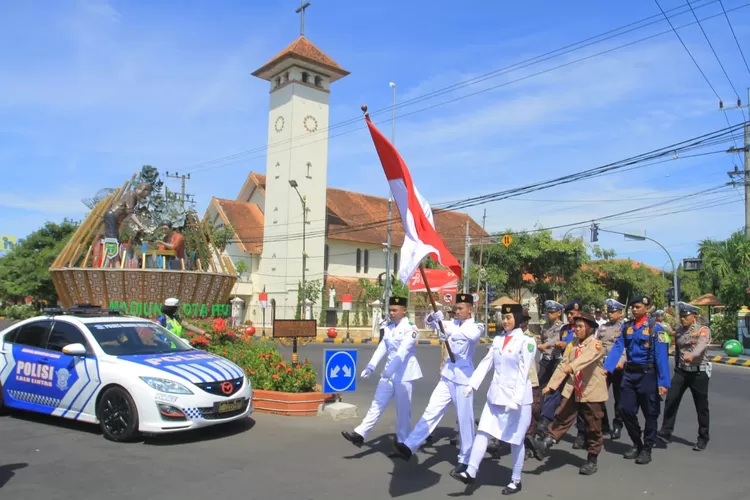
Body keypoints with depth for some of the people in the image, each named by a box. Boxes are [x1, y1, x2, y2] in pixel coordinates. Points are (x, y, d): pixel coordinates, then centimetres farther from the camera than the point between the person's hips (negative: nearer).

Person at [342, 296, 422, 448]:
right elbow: (382, 348, 8)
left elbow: (403, 350, -23)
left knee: (403, 410, 3)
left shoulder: (411, 328, -11)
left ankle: (402, 444, 15)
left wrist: (390, 369, -35)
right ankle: (360, 434, 3)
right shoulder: (388, 328, 10)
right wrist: (370, 367, -2)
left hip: (404, 373, -6)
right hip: (388, 372, 6)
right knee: (377, 404, 5)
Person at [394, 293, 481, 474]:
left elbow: (473, 335, -32)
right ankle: (409, 446, -1)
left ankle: (464, 459, 15)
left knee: (465, 419, 2)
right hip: (447, 377, 5)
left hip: (463, 378, -5)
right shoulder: (451, 324, 10)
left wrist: (451, 333, -46)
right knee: (431, 411, 2)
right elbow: (428, 321, 8)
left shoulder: (475, 327, -7)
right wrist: (434, 317, -16)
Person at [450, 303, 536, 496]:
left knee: (515, 440, 6)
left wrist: (516, 399, -21)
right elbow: (486, 363, 7)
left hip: (517, 397, -5)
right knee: (483, 432, 2)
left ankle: (516, 481, 21)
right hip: (495, 395, 5)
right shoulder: (498, 339, 8)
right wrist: (472, 383, -1)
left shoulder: (526, 341, -10)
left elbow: (523, 373, -15)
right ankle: (470, 472, 6)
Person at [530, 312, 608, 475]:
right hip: (573, 390, 5)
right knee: (562, 417, -8)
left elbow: (586, 357, -32)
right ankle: (547, 443, -16)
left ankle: (592, 460, 19)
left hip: (592, 392, -4)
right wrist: (551, 385, -1)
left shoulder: (595, 344, -10)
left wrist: (572, 366, -51)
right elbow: (562, 366, 6)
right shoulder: (572, 344, 9)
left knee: (593, 428, 6)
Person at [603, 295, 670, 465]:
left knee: (650, 413, 6)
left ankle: (647, 448, 20)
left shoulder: (655, 328, -9)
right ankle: (636, 444, 26)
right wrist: (607, 368, -17)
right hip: (629, 373, 5)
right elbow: (617, 348, -3)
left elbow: (661, 356, -13)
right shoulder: (626, 326, 5)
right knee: (626, 410, 7)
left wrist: (663, 382, -18)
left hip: (648, 374, -4)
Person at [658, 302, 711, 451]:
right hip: (681, 371, 5)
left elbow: (701, 345, -32)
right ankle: (665, 432, 0)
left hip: (699, 372, -5)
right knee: (671, 400, -5)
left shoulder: (703, 330, -11)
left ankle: (703, 438, 20)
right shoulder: (678, 331, 8)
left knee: (701, 407, 6)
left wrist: (692, 355, -52)